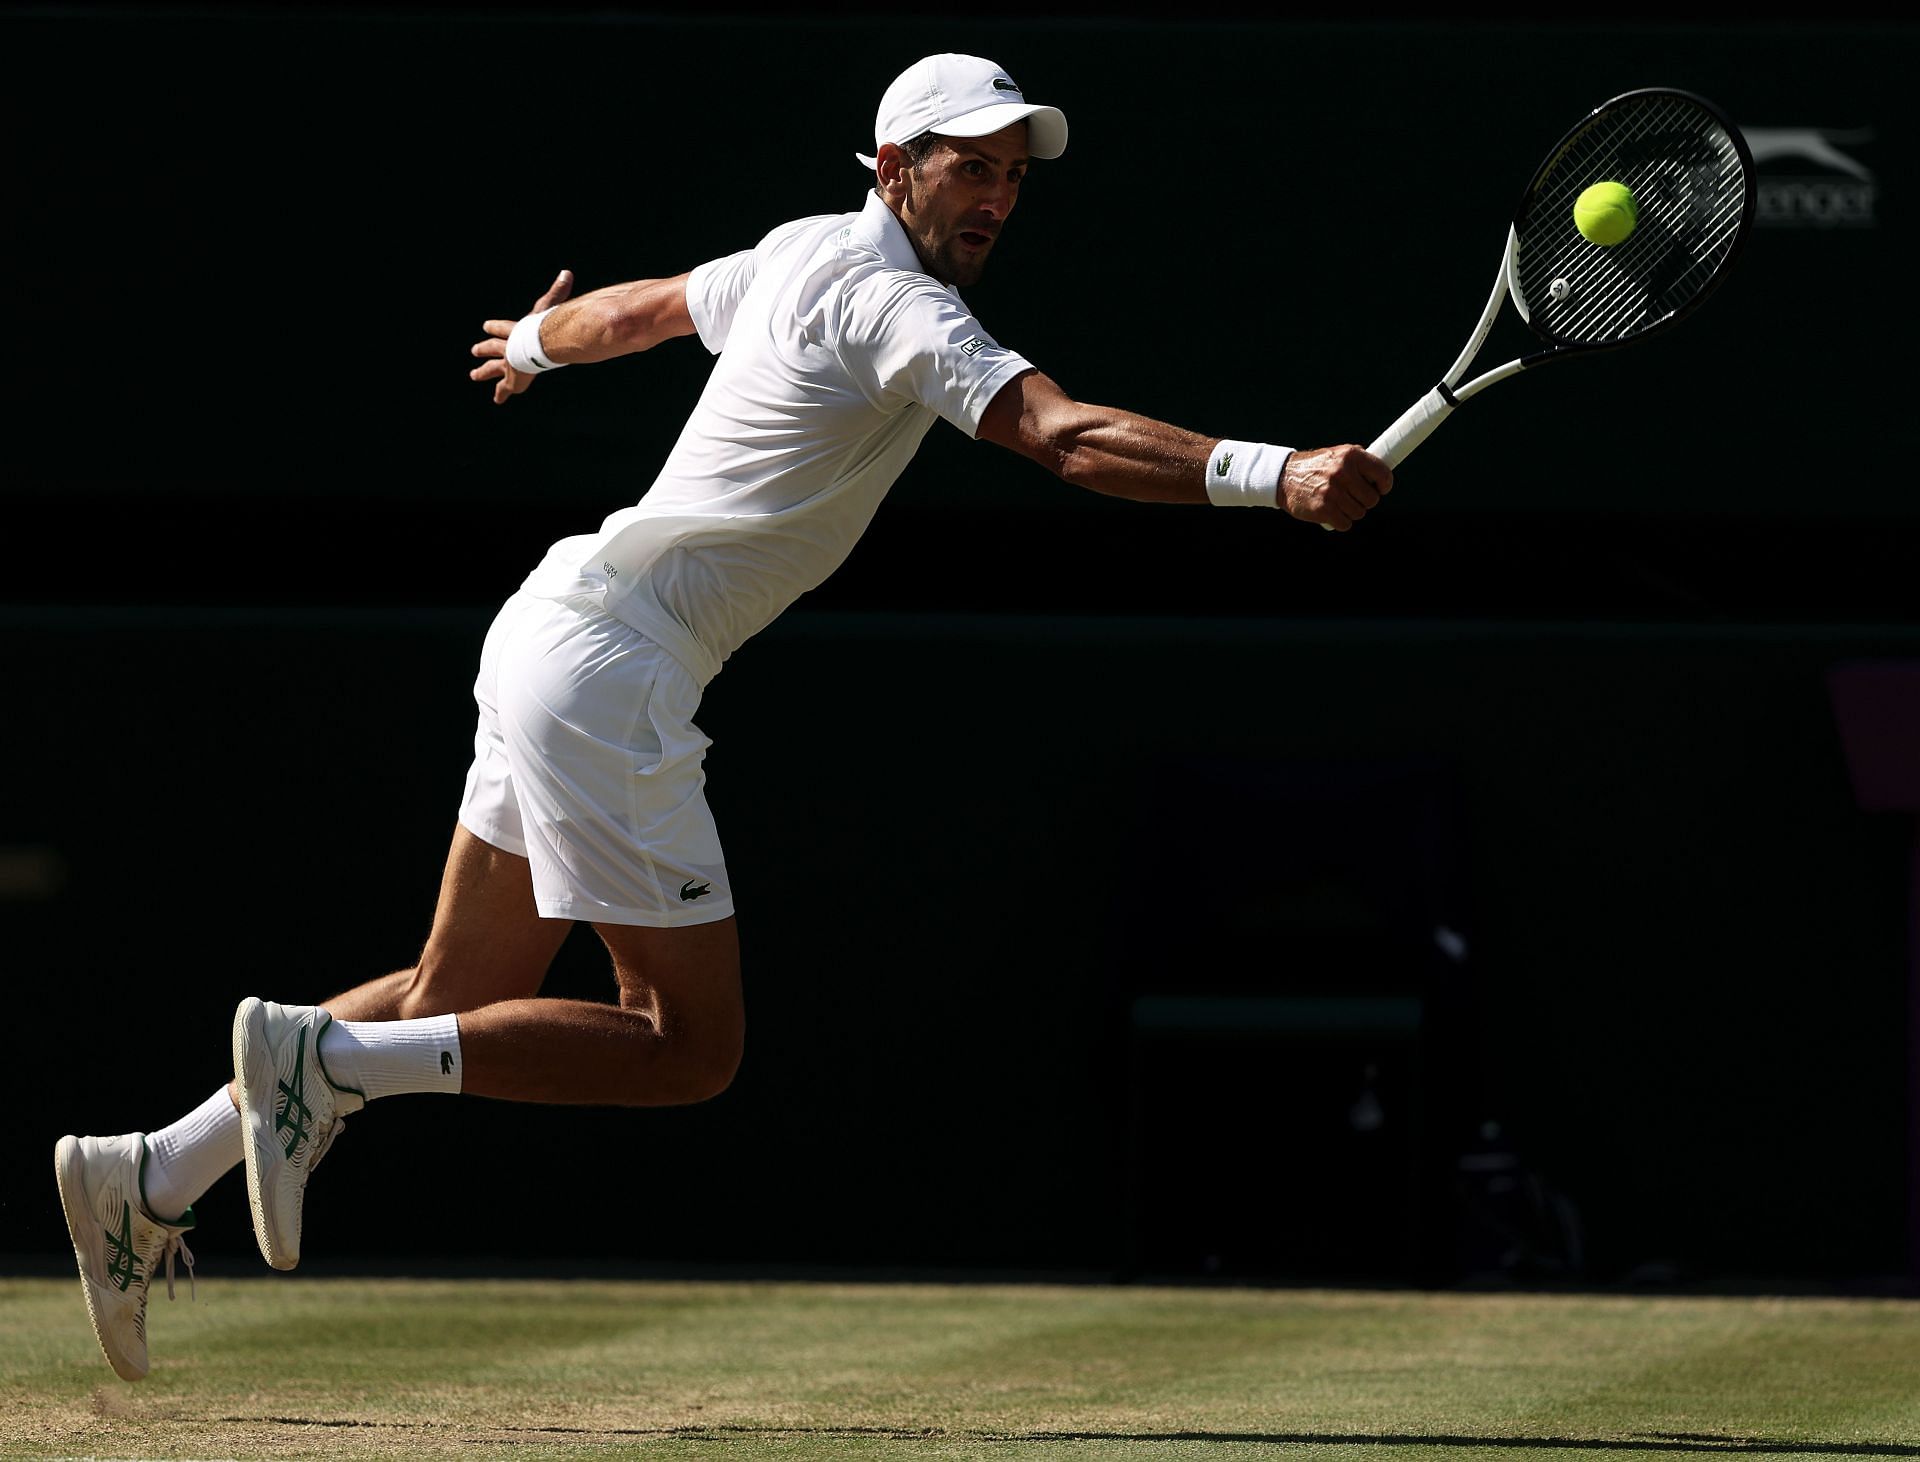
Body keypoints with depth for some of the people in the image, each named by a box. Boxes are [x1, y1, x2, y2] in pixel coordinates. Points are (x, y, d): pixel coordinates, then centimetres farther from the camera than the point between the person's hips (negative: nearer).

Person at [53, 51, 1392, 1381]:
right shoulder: (891, 301, -15)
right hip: (612, 662, -10)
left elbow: (636, 308, 32)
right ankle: (326, 1058, -8)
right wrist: (1279, 477, -38)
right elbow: (1067, 437, -29)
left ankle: (153, 1182, 15)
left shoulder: (803, 252, 13)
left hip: (553, 624, 10)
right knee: (691, 1045, -7)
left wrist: (530, 344, 54)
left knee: (455, 1003, 15)